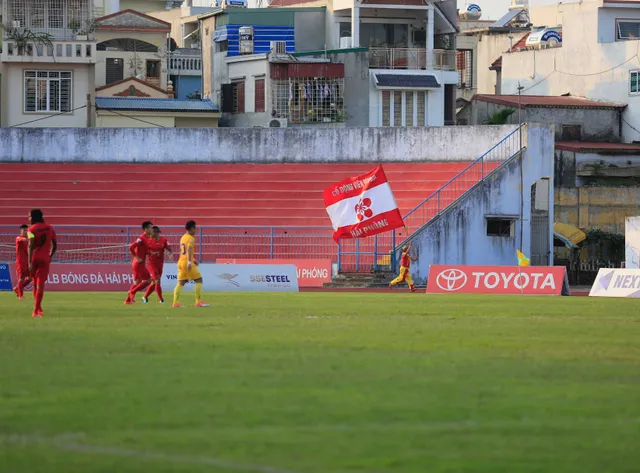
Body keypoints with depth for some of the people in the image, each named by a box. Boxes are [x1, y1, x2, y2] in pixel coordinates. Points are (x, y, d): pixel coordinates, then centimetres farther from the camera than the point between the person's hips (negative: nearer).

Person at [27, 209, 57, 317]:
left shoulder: (31, 229, -6)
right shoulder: (50, 228, 8)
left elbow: (31, 246, -17)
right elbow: (55, 245, 10)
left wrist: (29, 262, -22)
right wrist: (50, 256, 25)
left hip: (34, 258, -1)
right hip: (45, 259, 1)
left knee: (35, 283, 16)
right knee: (40, 284, -5)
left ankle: (38, 308, 22)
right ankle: (36, 310, -16)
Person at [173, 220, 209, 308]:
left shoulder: (183, 237, 18)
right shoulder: (191, 238, -9)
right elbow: (189, 250, -22)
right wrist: (189, 262, -30)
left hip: (181, 261, 8)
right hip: (187, 262, -8)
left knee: (181, 282, 7)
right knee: (199, 280, 0)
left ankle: (176, 302, -2)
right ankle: (198, 302, -5)